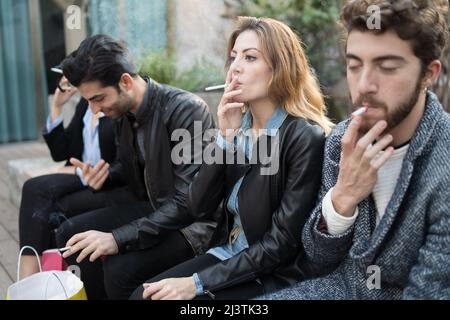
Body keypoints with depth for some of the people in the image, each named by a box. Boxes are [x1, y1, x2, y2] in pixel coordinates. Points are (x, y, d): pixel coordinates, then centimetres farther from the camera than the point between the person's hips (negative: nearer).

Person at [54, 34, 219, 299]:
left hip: (197, 221, -8)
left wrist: (118, 238, -30)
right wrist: (105, 174, -5)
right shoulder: (123, 112, 2)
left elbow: (190, 202, -27)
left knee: (121, 267, -28)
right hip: (154, 208, 8)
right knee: (70, 234, 2)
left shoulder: (186, 109, -24)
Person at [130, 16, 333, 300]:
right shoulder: (238, 125, 1)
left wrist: (197, 282, -19)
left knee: (157, 295, -17)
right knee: (142, 295, -8)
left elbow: (282, 243, -20)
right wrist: (225, 136, -15)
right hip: (229, 255, 6)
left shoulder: (305, 138, -19)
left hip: (276, 277, -6)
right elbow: (200, 207, -3)